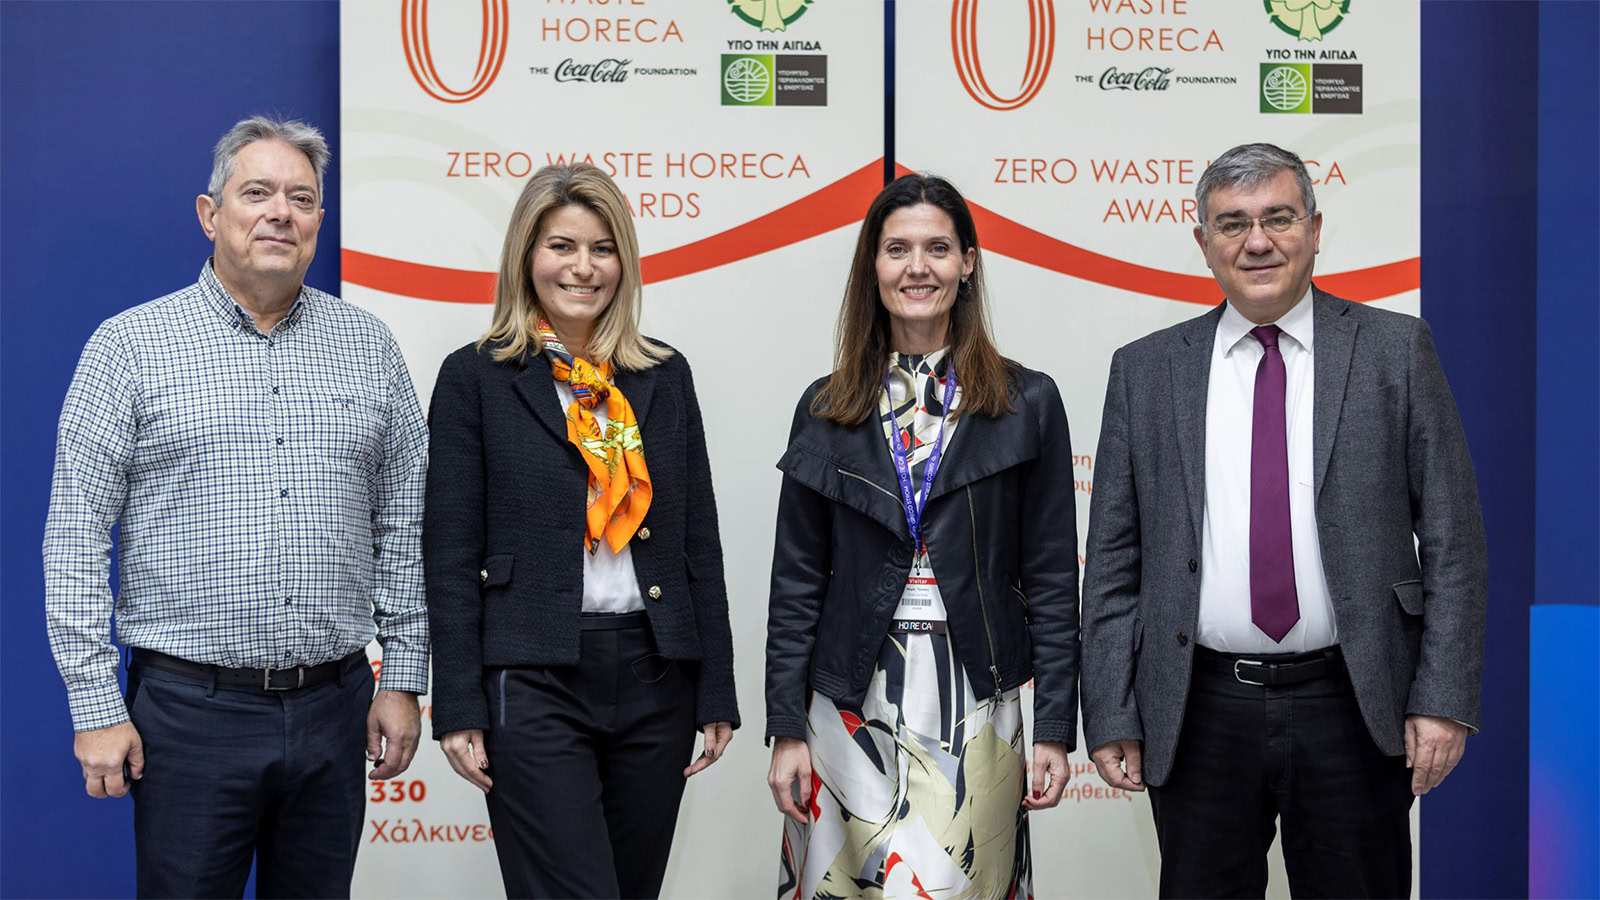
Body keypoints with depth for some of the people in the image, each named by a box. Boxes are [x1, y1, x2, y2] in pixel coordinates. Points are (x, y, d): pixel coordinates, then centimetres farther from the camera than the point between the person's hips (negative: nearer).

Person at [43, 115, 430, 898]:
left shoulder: (368, 347, 8)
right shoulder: (130, 345, -1)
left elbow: (403, 524, 10)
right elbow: (76, 536, -3)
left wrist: (403, 677, 6)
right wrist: (96, 706, -7)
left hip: (334, 707, 3)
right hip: (189, 708, -3)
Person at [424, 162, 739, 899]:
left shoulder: (664, 375, 11)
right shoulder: (476, 376, 1)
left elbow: (699, 540, 11)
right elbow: (451, 553, -2)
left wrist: (717, 691, 7)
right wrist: (458, 708, -7)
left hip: (656, 675, 4)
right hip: (535, 679, -4)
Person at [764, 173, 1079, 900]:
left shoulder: (1027, 404, 2)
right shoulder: (826, 410, 5)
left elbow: (1051, 579, 2)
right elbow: (796, 582, 6)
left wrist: (1054, 729, -1)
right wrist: (787, 728, 1)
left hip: (976, 705, -1)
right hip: (852, 705, 1)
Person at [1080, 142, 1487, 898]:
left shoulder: (1395, 349, 2)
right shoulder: (1145, 370, 5)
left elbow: (1451, 535, 1)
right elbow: (1113, 558, 5)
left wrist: (1444, 697, -7)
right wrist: (1111, 716, -1)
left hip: (1351, 706, -1)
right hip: (1197, 714, 1)